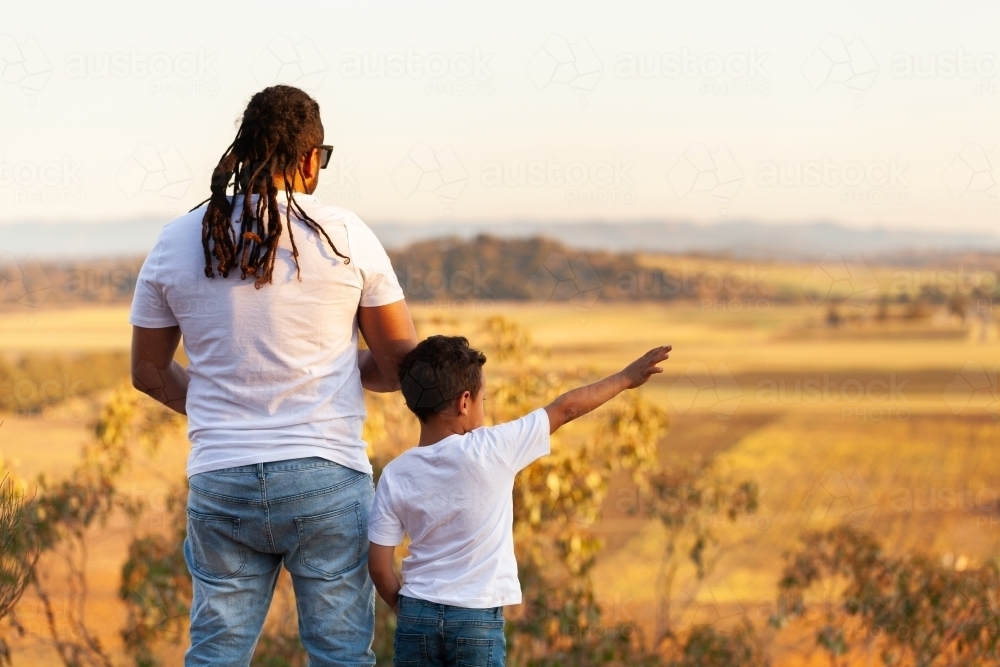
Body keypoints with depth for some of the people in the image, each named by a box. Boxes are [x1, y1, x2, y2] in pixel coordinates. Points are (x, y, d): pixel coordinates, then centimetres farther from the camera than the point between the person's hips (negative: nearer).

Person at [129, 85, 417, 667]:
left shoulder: (177, 243, 3)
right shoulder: (346, 237, -5)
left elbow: (150, 372, 13)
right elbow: (402, 363, 1)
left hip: (219, 482, 3)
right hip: (325, 479, -3)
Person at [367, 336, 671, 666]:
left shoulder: (395, 475, -3)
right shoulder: (489, 450, -12)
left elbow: (379, 566, -1)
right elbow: (565, 408, -1)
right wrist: (625, 378, 10)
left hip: (417, 615, 3)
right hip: (477, 619, -3)